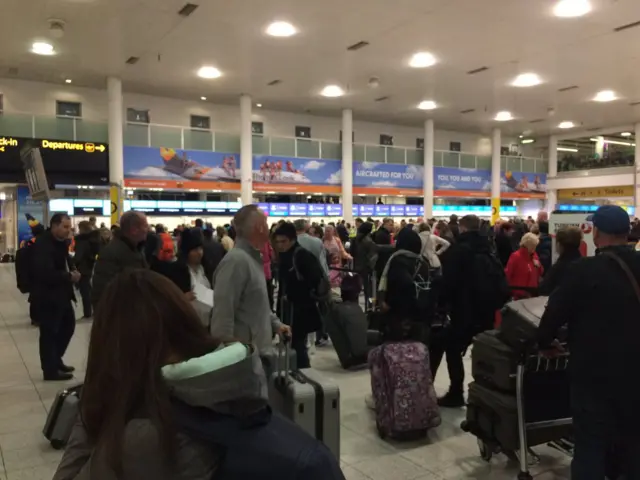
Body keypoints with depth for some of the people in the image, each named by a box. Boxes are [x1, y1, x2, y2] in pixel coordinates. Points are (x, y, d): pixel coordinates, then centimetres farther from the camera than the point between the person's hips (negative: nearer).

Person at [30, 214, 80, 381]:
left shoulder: (61, 242, 9)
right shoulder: (42, 244, -20)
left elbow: (66, 261, 21)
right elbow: (46, 274, -29)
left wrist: (74, 270, -2)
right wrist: (70, 276, -19)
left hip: (61, 294, 10)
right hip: (47, 297, -10)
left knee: (68, 325, 17)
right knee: (49, 333, 1)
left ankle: (56, 360, 33)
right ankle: (50, 370, 13)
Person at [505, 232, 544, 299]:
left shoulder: (534, 255, 9)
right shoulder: (516, 256, -12)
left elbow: (541, 273, 17)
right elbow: (507, 274, -11)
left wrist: (539, 266, -4)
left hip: (534, 292, 7)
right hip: (520, 294, -7)